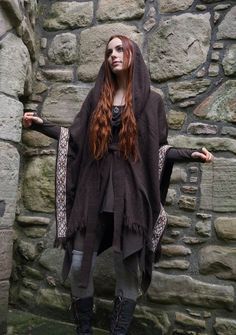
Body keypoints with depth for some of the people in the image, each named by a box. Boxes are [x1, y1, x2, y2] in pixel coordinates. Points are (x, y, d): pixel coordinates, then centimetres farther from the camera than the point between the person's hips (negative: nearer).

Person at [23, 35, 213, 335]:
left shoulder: (151, 101, 9)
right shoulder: (97, 97, 15)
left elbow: (157, 149, 8)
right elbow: (76, 137, 13)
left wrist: (190, 154, -6)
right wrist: (41, 125, 5)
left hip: (131, 191, -2)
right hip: (93, 189, 2)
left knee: (128, 270, 2)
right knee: (79, 266, 2)